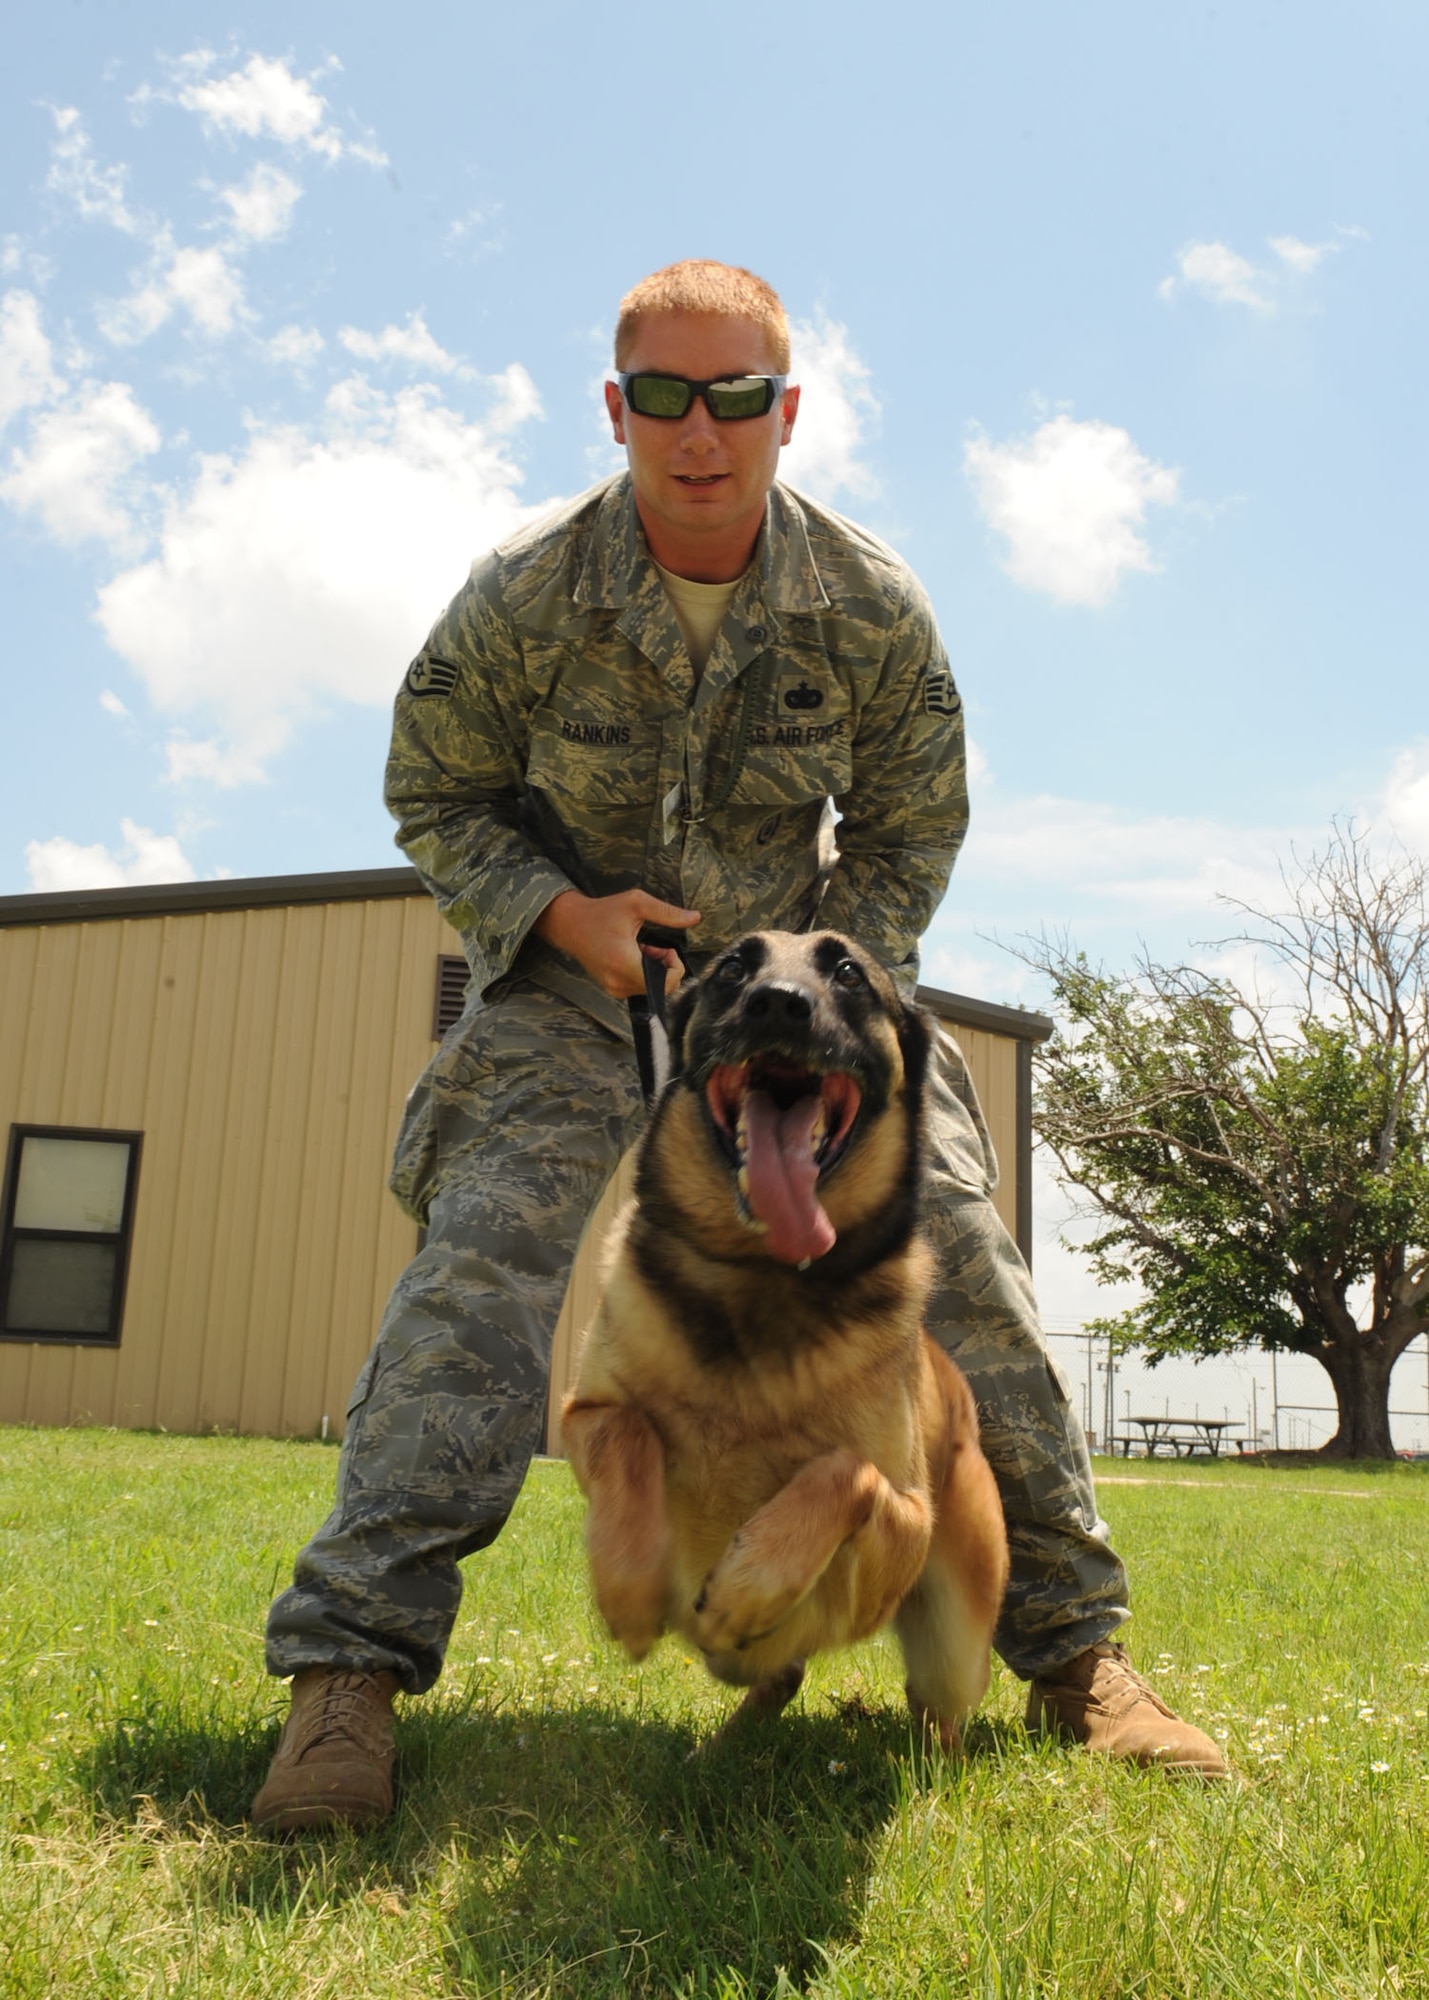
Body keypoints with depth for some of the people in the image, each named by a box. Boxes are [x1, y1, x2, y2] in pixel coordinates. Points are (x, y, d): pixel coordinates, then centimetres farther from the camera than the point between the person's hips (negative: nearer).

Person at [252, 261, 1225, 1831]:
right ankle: (348, 1668, -16)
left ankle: (1073, 1654, 3)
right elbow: (435, 796, -1)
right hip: (576, 974, -1)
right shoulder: (522, 595, -14)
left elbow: (912, 829, 2)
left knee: (954, 1244, -10)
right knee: (483, 1257, -22)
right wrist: (564, 915, -18)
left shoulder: (873, 607, -11)